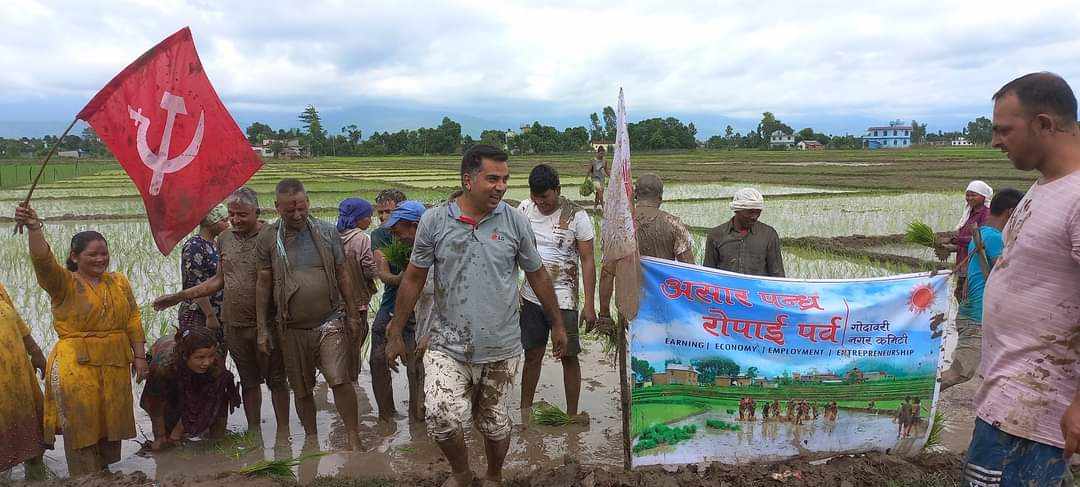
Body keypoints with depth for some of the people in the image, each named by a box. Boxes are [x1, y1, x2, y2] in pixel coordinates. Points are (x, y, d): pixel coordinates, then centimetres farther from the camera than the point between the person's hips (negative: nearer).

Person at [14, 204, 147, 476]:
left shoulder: (118, 282, 8)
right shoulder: (64, 283, -4)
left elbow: (133, 320, 9)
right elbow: (43, 261, -24)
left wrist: (139, 355, 4)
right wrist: (34, 228, -39)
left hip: (116, 364, 4)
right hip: (76, 364, -4)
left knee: (111, 421, 13)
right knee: (82, 426, -1)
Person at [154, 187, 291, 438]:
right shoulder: (225, 238, 9)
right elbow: (219, 280, 17)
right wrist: (177, 297, 15)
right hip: (234, 323, 5)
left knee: (275, 379, 5)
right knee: (248, 380, 15)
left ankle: (283, 431, 18)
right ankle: (254, 431, 26)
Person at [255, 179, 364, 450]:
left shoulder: (327, 233, 1)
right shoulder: (268, 240, 0)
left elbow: (342, 275, 7)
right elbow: (263, 284, 3)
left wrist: (352, 315, 6)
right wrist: (262, 329, 2)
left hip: (330, 322, -1)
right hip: (293, 329, 1)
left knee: (339, 379, -13)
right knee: (301, 389, 11)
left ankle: (354, 439, -2)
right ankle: (312, 440, 28)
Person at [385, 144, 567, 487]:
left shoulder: (514, 221, -2)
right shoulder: (434, 221, -4)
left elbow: (537, 275, 7)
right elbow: (414, 279, 4)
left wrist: (557, 325, 11)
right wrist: (396, 334, 6)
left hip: (501, 347, 1)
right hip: (447, 345, -1)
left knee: (493, 423, 13)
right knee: (443, 418, -17)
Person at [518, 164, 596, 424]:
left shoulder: (576, 215, -8)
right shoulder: (524, 209, 2)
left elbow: (587, 261, -8)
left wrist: (589, 305, -12)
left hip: (563, 298, -3)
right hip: (530, 296, 3)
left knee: (569, 356, 4)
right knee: (532, 355, 11)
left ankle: (573, 414, 17)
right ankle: (524, 409, 24)